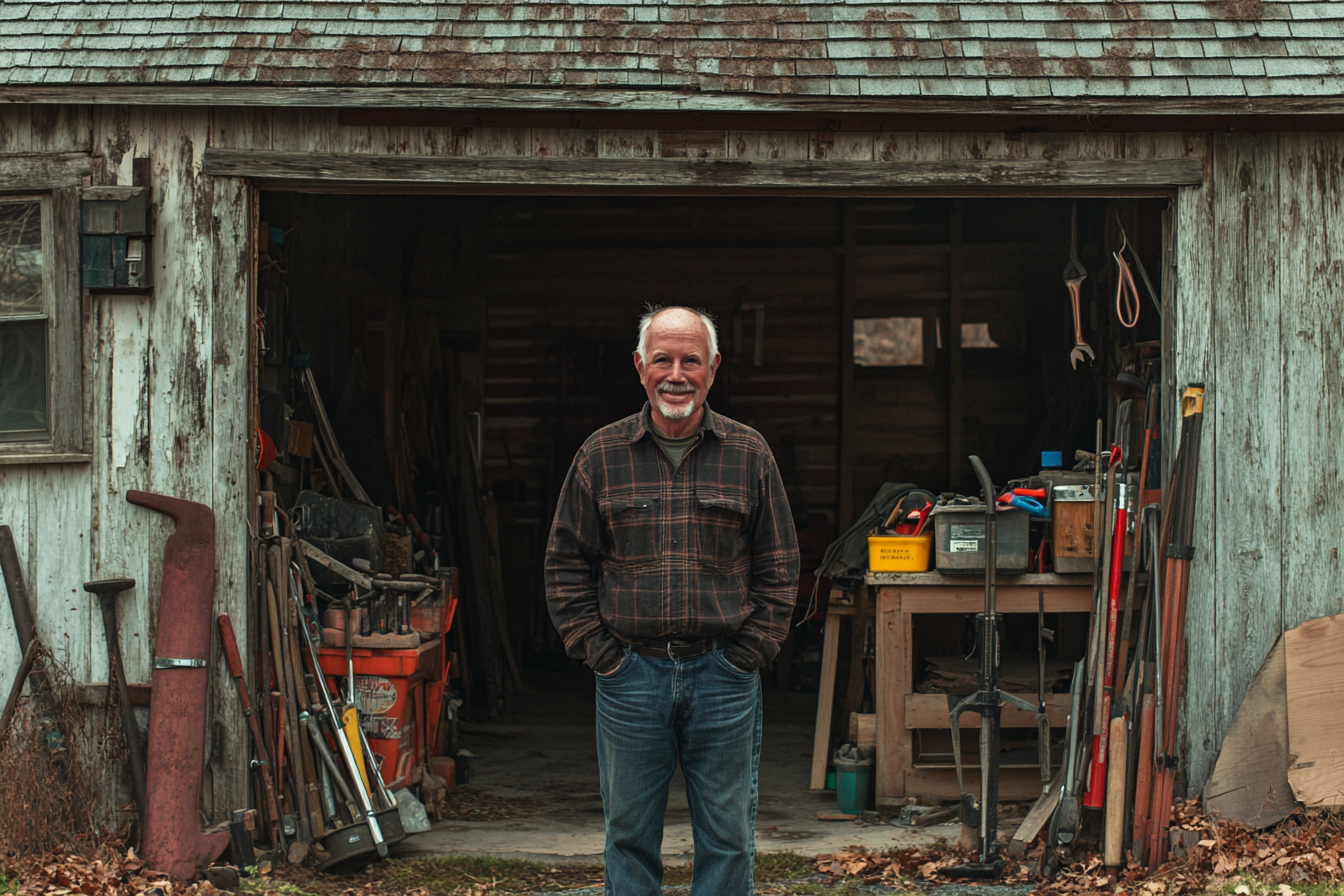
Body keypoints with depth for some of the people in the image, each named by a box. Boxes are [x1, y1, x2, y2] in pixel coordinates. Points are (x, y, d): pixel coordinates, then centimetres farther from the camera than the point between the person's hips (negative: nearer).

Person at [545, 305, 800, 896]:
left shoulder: (749, 455, 4)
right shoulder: (602, 455, 3)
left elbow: (778, 568, 6)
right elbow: (566, 565, 5)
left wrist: (747, 655, -3)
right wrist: (599, 653, -3)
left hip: (725, 678, 0)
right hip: (631, 675, 0)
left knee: (727, 839, 7)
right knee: (629, 835, 9)